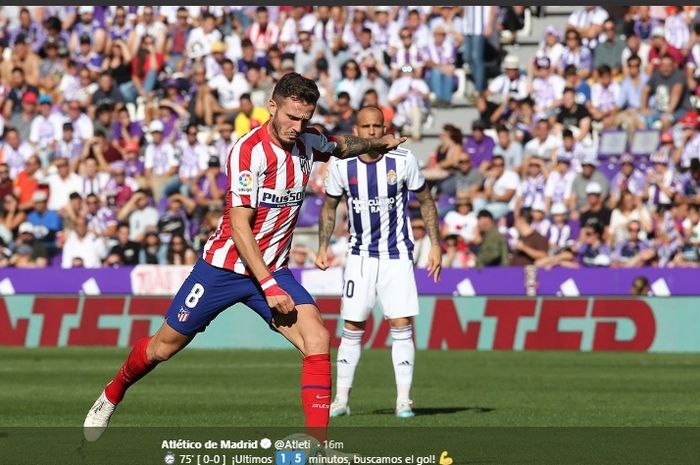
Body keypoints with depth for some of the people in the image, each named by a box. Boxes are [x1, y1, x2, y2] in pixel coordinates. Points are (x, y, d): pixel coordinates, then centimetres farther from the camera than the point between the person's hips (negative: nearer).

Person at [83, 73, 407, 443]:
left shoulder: (307, 143, -1)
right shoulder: (249, 150, -21)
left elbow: (341, 147, 28)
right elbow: (239, 226, -25)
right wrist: (269, 286, -28)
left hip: (272, 269, 5)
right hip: (224, 267, -5)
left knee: (317, 340, -18)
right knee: (163, 347, 8)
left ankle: (318, 444, -17)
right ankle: (111, 396, 36)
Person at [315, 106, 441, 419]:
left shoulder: (403, 161, -9)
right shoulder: (341, 166, -6)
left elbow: (425, 201, 3)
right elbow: (329, 206, 11)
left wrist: (435, 245, 0)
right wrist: (323, 246, 3)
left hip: (397, 255, -1)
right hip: (360, 255, 1)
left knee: (401, 325, -8)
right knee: (352, 326, 1)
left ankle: (403, 399, -4)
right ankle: (341, 398, 9)